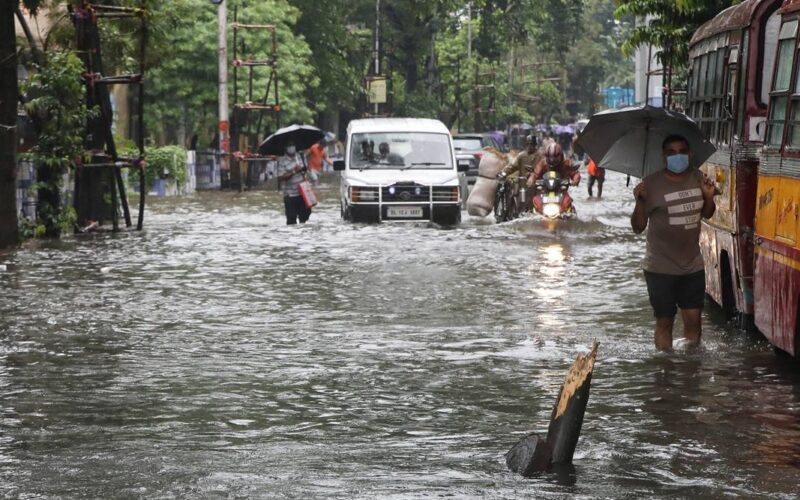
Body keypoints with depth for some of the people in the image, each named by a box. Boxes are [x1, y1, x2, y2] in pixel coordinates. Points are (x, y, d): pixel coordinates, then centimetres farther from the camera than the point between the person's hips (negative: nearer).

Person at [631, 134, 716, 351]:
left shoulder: (697, 178, 4)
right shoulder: (651, 184, -11)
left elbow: (706, 214, 19)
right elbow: (638, 227, -10)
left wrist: (709, 197, -2)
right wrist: (640, 201, -28)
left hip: (693, 266, 4)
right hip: (661, 269, -4)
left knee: (693, 318, 5)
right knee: (664, 321, 4)